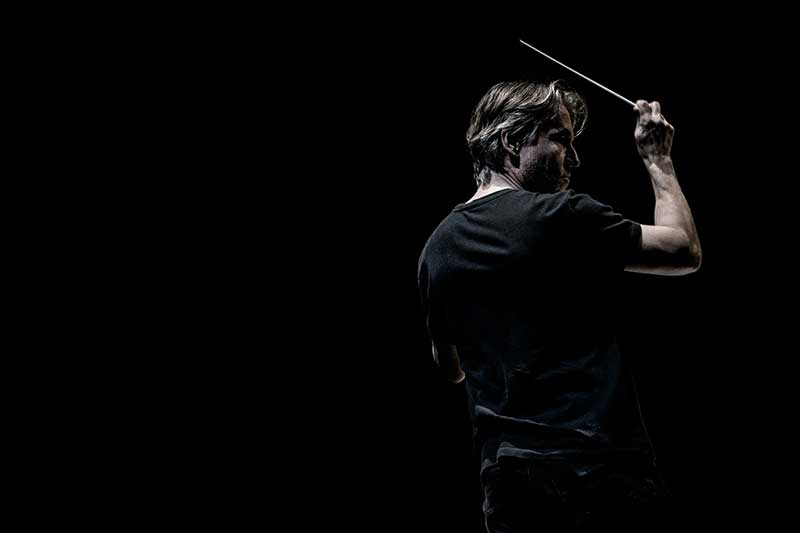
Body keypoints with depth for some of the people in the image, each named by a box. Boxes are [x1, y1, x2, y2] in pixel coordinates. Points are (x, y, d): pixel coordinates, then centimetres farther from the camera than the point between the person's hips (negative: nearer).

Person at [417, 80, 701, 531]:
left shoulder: (437, 248, 8)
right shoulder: (561, 216, -12)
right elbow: (685, 252, 0)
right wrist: (658, 159, 11)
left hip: (508, 481, 7)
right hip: (599, 472, -6)